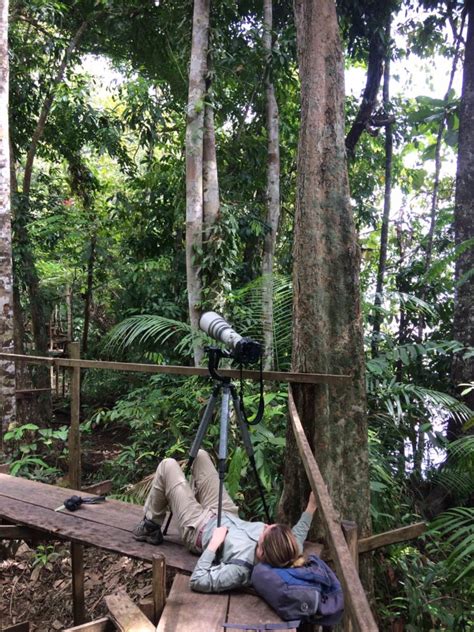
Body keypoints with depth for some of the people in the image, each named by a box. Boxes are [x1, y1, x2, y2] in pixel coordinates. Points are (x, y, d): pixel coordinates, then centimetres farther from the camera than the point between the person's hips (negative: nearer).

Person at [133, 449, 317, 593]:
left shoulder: (242, 567, -45)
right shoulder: (287, 553, -27)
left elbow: (198, 582, -43)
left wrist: (213, 544, -41)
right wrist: (311, 507, -8)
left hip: (198, 527, -6)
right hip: (227, 514, 6)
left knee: (168, 465, 3)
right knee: (199, 455, 16)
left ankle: (150, 527, 26)